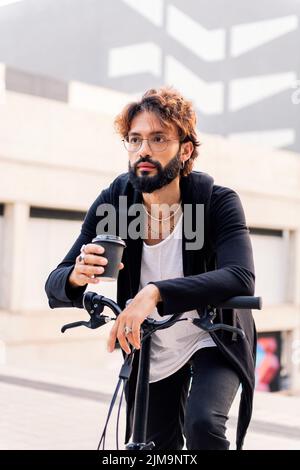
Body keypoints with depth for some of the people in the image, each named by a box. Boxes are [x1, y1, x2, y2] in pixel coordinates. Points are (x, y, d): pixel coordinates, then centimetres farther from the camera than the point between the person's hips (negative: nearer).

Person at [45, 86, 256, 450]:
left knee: (203, 424, -28)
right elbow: (55, 288, -16)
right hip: (150, 355, 3)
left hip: (213, 342, -3)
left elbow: (241, 279, -38)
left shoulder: (218, 201, -22)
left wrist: (156, 293, -51)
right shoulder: (112, 202, -15)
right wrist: (76, 276, -41)